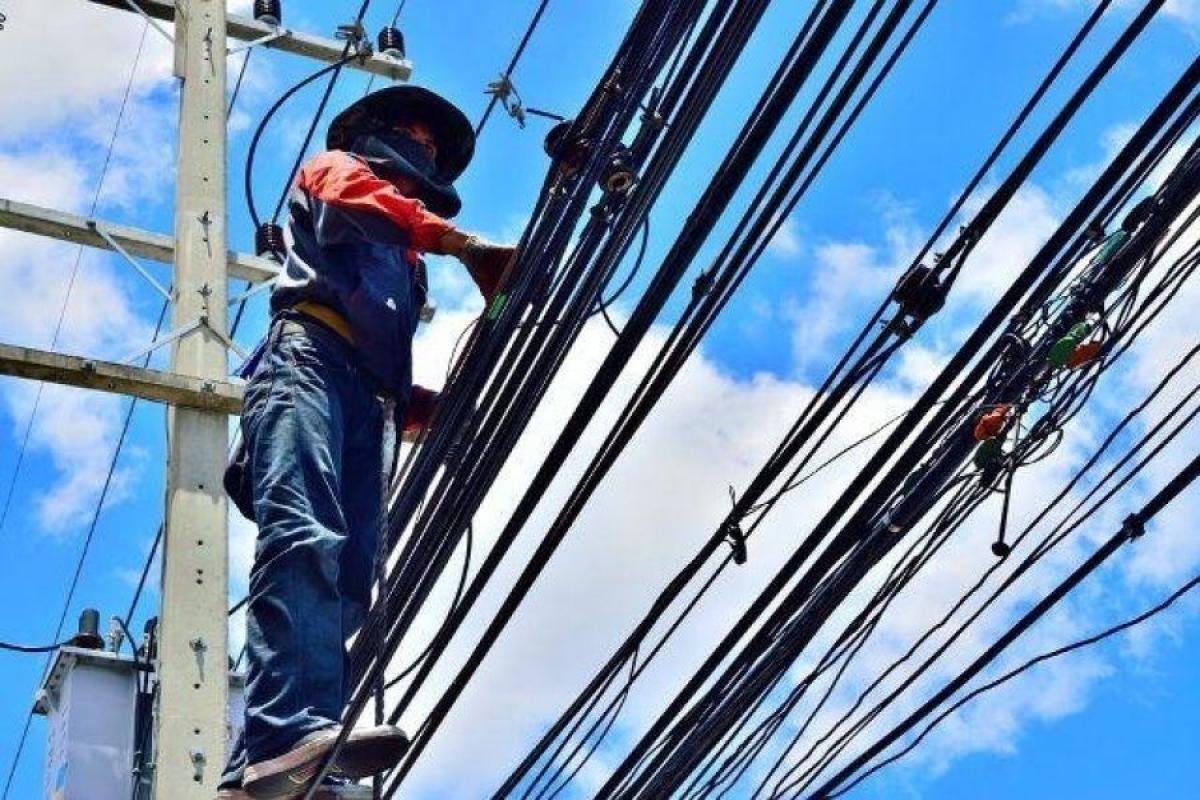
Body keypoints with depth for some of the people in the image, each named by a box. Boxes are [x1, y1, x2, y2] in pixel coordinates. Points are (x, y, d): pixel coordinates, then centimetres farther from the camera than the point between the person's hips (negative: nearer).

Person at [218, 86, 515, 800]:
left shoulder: (405, 261, 40)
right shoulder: (339, 168, 24)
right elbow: (355, 202, -4)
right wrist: (469, 246, -18)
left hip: (364, 397, 7)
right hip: (308, 358, -7)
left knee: (348, 590, -12)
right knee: (304, 535, -30)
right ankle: (291, 732, -50)